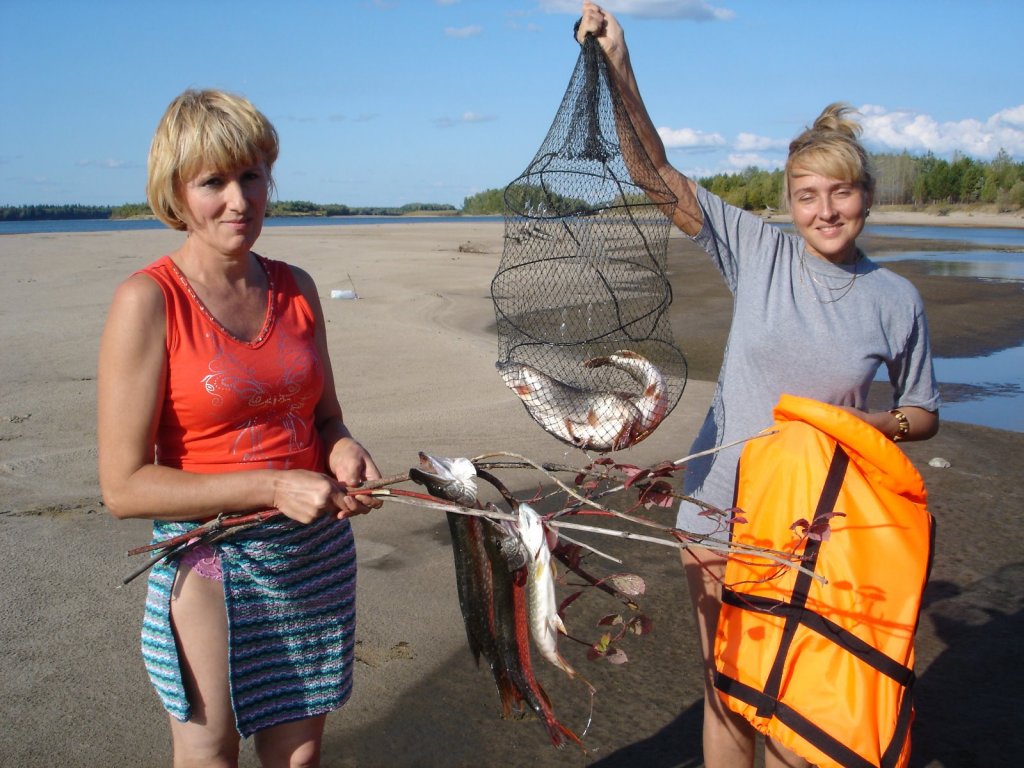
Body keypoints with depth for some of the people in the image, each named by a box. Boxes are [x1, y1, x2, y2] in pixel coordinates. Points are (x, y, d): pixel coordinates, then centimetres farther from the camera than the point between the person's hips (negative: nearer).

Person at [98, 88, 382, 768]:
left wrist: (344, 451, -8)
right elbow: (124, 487, -15)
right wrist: (272, 487, -21)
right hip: (211, 565, -4)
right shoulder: (148, 301, -13)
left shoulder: (295, 289, 3)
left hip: (319, 558, 5)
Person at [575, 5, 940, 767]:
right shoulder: (758, 251, -5)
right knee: (727, 691, 14)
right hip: (721, 512, 0)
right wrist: (621, 73, -21)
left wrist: (864, 423, -13)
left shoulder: (896, 299, -2)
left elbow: (924, 415, 8)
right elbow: (662, 178, -11)